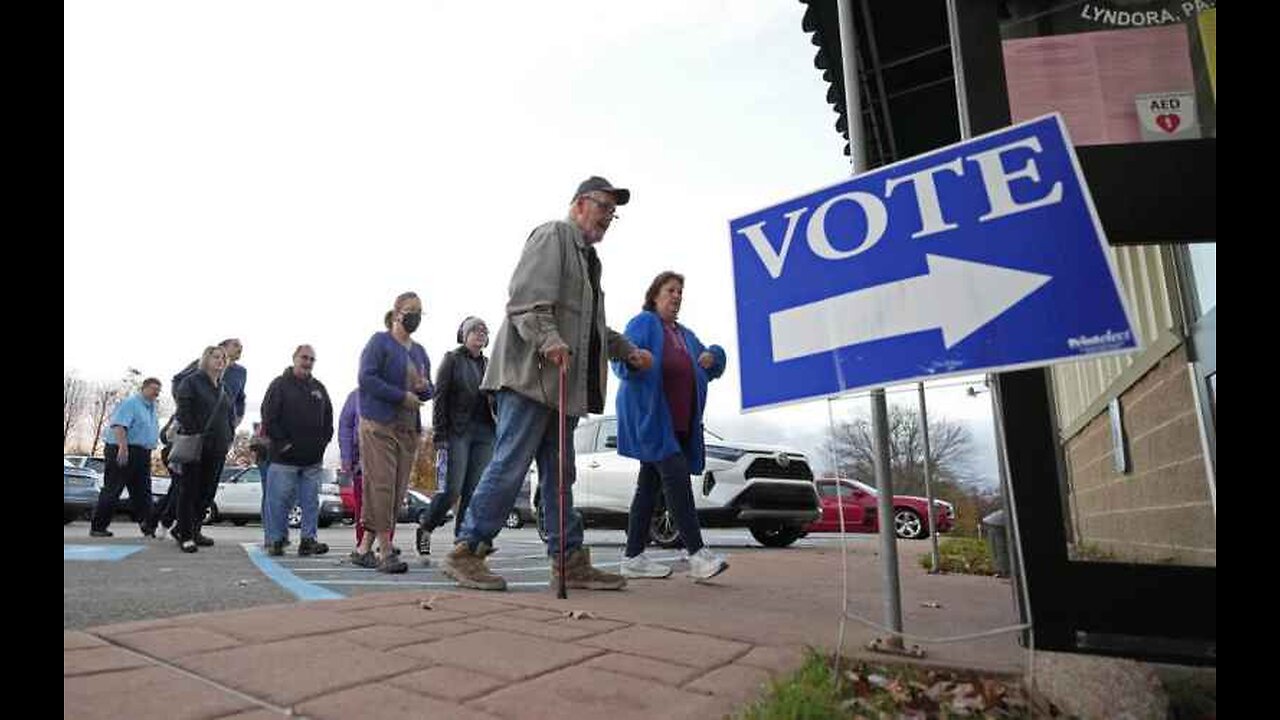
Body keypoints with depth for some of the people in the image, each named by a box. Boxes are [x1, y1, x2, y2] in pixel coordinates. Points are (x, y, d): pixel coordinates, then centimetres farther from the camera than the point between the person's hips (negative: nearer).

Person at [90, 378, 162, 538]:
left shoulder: (152, 407, 18)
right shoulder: (130, 403, -9)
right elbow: (119, 426, -21)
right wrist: (123, 447, -30)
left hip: (142, 455, 8)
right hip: (123, 452, -8)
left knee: (142, 492, 6)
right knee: (112, 490, -2)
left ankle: (147, 526, 5)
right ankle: (97, 527, 6)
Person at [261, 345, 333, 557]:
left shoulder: (318, 388, 16)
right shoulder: (280, 385, 2)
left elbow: (328, 419, 20)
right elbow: (268, 417, -5)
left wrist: (323, 441, 7)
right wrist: (282, 442, -11)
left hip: (313, 459, 5)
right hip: (285, 459, -4)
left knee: (311, 502, 5)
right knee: (280, 501, -1)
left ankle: (308, 540, 10)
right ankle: (276, 541, 10)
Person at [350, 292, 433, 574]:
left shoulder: (419, 351, 20)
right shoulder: (380, 342, 0)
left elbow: (430, 390, 23)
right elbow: (367, 378, -12)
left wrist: (425, 388, -1)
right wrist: (402, 396, -14)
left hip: (408, 429, 7)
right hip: (379, 424, -7)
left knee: (398, 490, 4)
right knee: (381, 486, -10)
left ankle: (364, 548, 14)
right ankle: (386, 551, -7)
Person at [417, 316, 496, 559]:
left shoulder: (488, 364, 19)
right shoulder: (452, 359, 4)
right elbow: (440, 398, -3)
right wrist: (439, 436, -12)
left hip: (484, 432, 5)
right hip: (458, 431, -5)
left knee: (474, 491, 1)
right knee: (452, 489, -10)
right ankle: (425, 529, 13)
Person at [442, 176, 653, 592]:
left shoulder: (588, 258, 30)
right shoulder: (553, 235, 0)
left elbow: (592, 327, 36)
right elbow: (526, 297, -16)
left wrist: (629, 351, 28)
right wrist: (549, 339, -28)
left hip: (564, 381, 10)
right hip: (532, 373, -10)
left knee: (559, 475, 10)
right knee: (510, 466, -9)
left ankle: (570, 561, 14)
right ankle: (465, 553, 1)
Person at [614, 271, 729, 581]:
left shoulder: (686, 335, 24)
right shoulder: (643, 323, 2)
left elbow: (712, 369, 23)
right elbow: (621, 360, -10)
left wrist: (714, 356, 0)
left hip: (679, 422, 8)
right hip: (650, 416, -8)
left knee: (650, 484, 7)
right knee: (676, 475, -18)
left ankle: (633, 557, 11)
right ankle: (696, 553, -18)